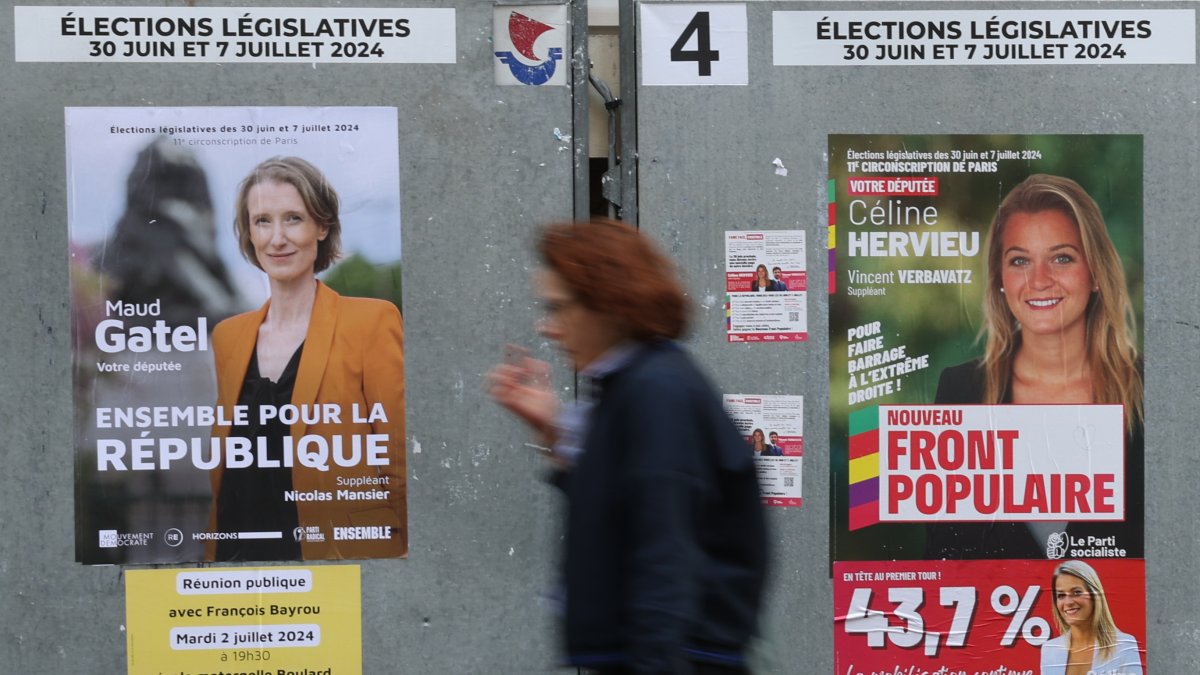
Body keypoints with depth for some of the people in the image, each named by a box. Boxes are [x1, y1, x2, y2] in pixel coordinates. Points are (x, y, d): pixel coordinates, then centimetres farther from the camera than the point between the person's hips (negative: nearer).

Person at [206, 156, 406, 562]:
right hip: (239, 556, 5)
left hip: (343, 556, -5)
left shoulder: (372, 321, -8)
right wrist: (215, 555, 7)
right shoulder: (228, 336, 8)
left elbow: (401, 466, -9)